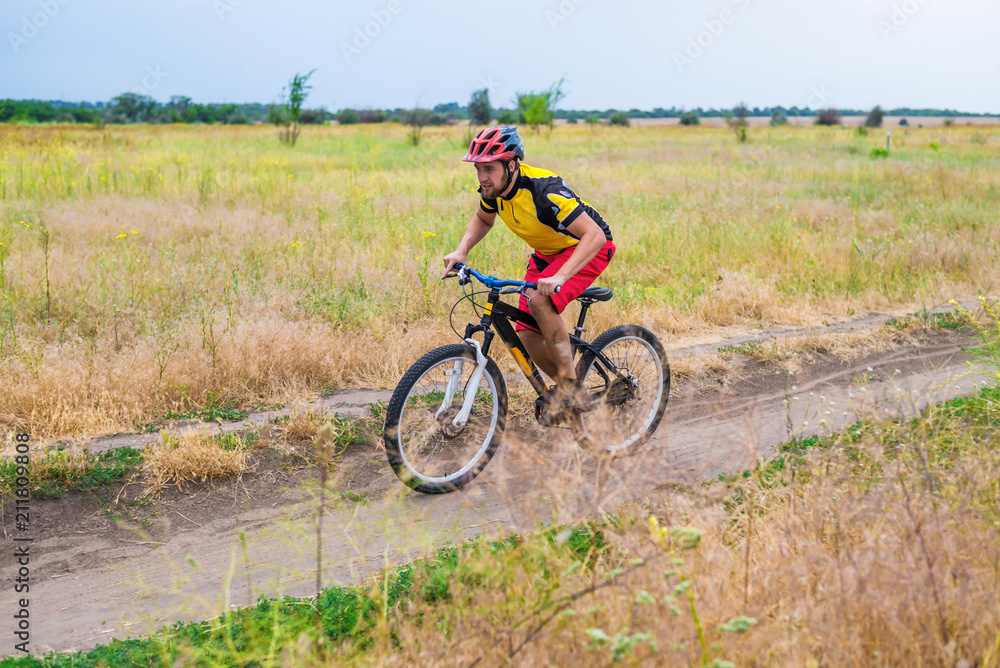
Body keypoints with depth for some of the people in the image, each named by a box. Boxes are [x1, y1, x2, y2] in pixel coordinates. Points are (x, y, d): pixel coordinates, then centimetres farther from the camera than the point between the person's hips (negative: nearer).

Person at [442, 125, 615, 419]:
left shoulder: (544, 191, -34)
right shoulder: (493, 188, -12)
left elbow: (594, 235, -37)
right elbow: (483, 219, 12)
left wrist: (559, 277, -49)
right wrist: (461, 251, -6)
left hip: (587, 247, -7)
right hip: (547, 252, 7)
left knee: (539, 299, -32)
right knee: (527, 335, -5)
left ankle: (570, 384, -18)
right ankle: (569, 391, 17)